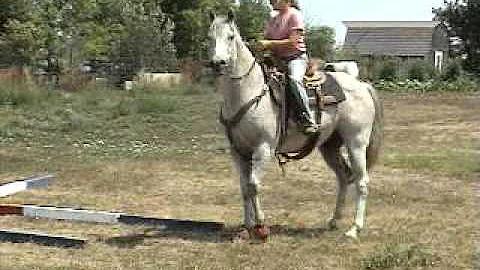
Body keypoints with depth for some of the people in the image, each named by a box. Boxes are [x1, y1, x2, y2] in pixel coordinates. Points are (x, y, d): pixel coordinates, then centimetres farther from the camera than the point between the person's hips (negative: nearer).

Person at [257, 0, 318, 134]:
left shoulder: (294, 15, -6)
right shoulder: (273, 20, 17)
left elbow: (293, 41, -15)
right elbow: (267, 40, 19)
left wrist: (269, 43, -19)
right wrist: (261, 45, -6)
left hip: (296, 57, -8)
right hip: (277, 59, 8)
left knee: (294, 79, -35)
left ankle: (308, 121, -35)